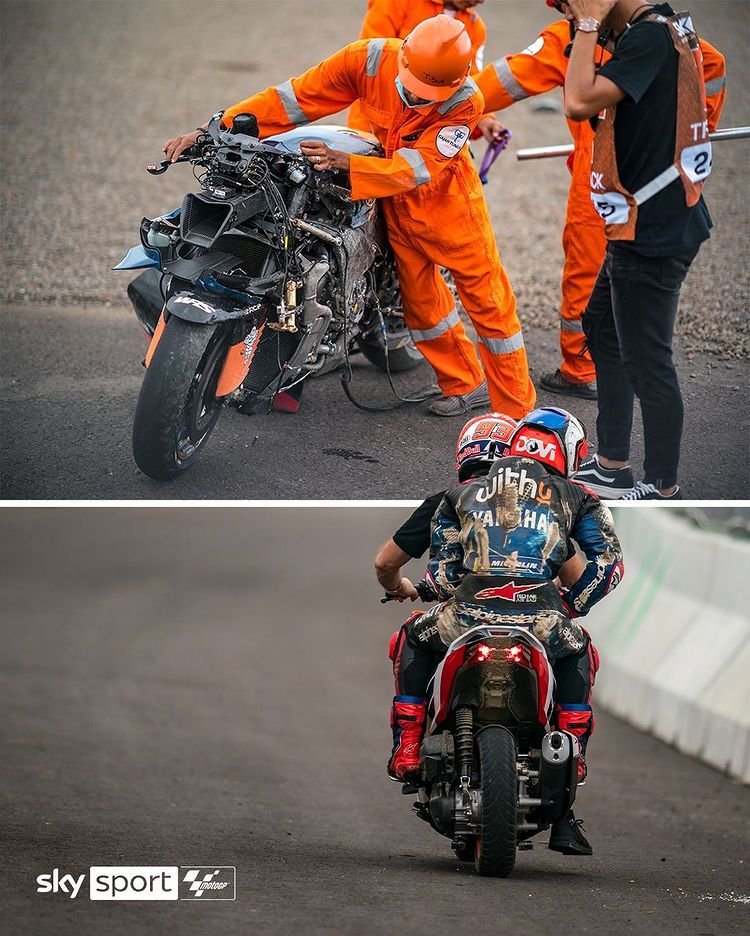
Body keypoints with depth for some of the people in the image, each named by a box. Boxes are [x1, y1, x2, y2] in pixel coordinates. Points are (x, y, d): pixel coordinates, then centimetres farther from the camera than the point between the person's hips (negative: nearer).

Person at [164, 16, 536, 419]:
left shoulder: (466, 102, -31)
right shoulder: (369, 59, -25)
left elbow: (417, 168, -38)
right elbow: (295, 98, -22)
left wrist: (343, 161, -53)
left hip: (447, 199, -4)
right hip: (398, 202, 4)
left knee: (488, 298, 2)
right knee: (420, 296, 13)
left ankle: (516, 407, 13)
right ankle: (465, 386, 31)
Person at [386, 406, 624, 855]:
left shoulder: (461, 495, 24)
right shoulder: (574, 497, 20)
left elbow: (441, 569, 19)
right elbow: (609, 561, 12)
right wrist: (572, 605, 23)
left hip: (468, 613, 1)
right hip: (542, 619, -1)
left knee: (414, 639, 37)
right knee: (579, 654, 36)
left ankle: (406, 749, 24)